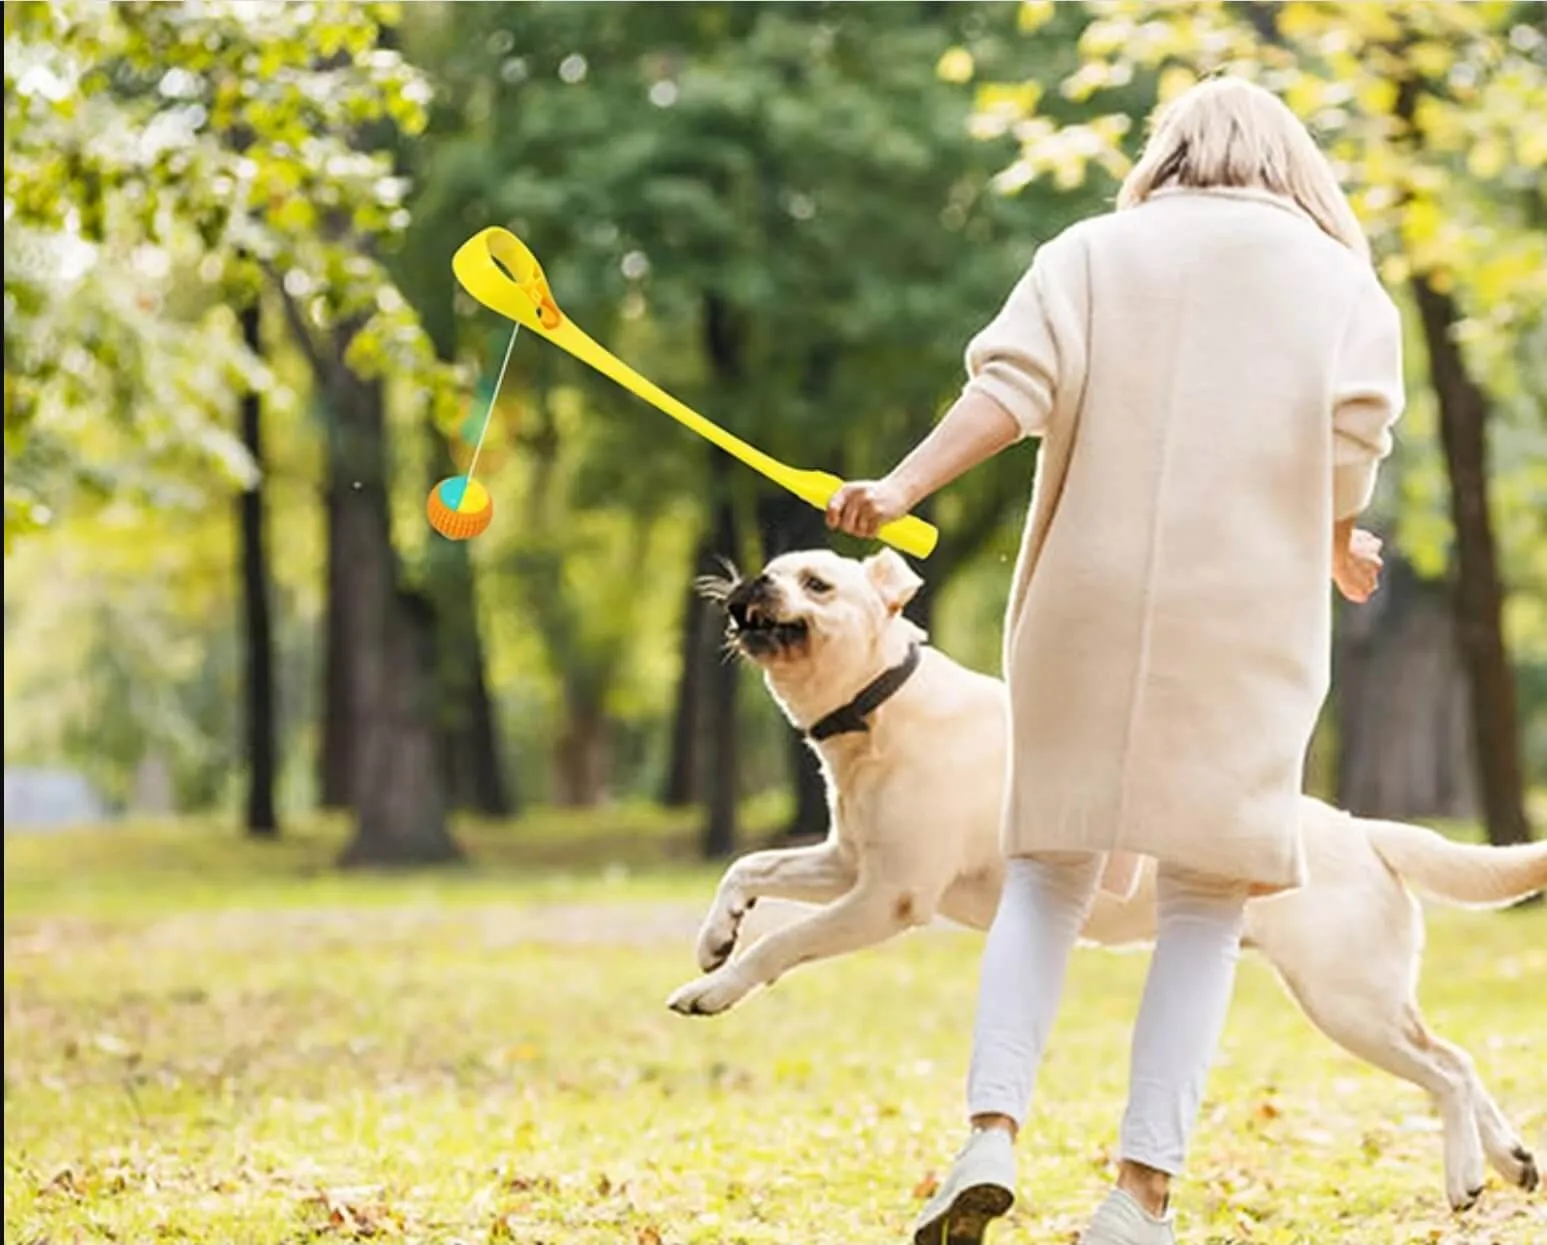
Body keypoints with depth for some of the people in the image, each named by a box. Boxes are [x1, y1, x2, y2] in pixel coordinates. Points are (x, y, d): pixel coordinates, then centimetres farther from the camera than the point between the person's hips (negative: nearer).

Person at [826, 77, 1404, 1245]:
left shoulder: (1093, 252, 11)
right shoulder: (1339, 281, 10)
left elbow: (1014, 384, -5)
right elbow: (1350, 447, -1)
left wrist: (905, 485, -12)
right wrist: (1339, 551, 17)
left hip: (1088, 608, 1)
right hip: (1244, 620, -1)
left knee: (1049, 871, 10)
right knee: (1205, 898, 2)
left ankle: (992, 1134, -9)